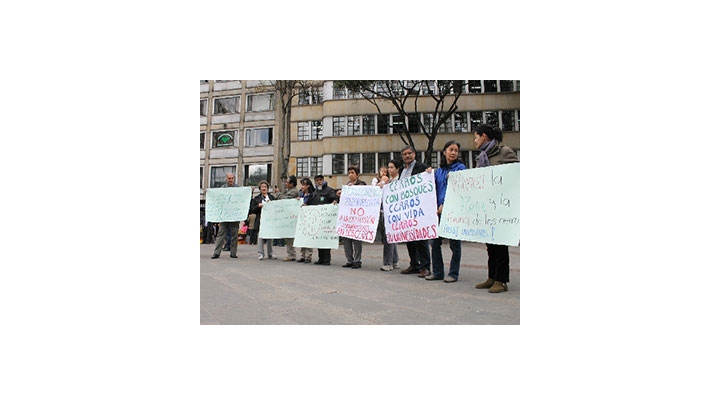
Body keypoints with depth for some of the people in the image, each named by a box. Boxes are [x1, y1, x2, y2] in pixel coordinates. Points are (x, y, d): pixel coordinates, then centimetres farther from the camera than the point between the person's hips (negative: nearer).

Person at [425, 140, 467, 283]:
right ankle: (437, 271, 16)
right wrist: (436, 207, -1)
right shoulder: (438, 171, 16)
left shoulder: (460, 168, 0)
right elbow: (434, 190, 15)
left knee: (454, 243, 1)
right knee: (435, 241, 6)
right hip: (439, 210, 5)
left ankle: (453, 273, 10)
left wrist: (446, 205, -15)